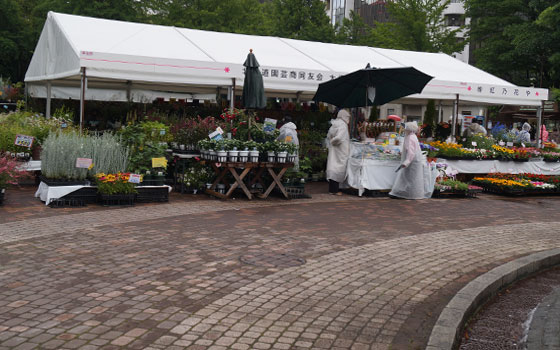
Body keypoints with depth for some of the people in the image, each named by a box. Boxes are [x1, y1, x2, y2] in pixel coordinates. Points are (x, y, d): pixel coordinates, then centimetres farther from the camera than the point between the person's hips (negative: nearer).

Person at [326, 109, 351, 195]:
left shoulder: (334, 124, 9)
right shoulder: (343, 125, -16)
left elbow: (328, 136, 17)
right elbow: (338, 138, -27)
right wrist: (334, 142, -10)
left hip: (333, 151, 9)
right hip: (340, 152, -9)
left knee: (333, 167, 11)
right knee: (339, 169, -3)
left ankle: (332, 189, 15)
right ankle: (334, 190, -1)